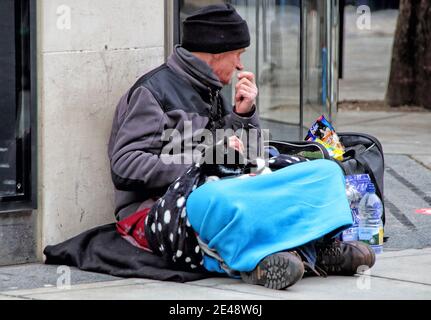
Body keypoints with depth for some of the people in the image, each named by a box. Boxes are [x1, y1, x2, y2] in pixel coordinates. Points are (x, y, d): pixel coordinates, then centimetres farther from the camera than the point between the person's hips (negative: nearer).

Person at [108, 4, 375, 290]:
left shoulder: (211, 92, 21)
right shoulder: (152, 91, -4)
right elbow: (125, 166, -15)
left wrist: (243, 115, 4)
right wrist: (203, 160, -20)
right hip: (150, 211, -8)